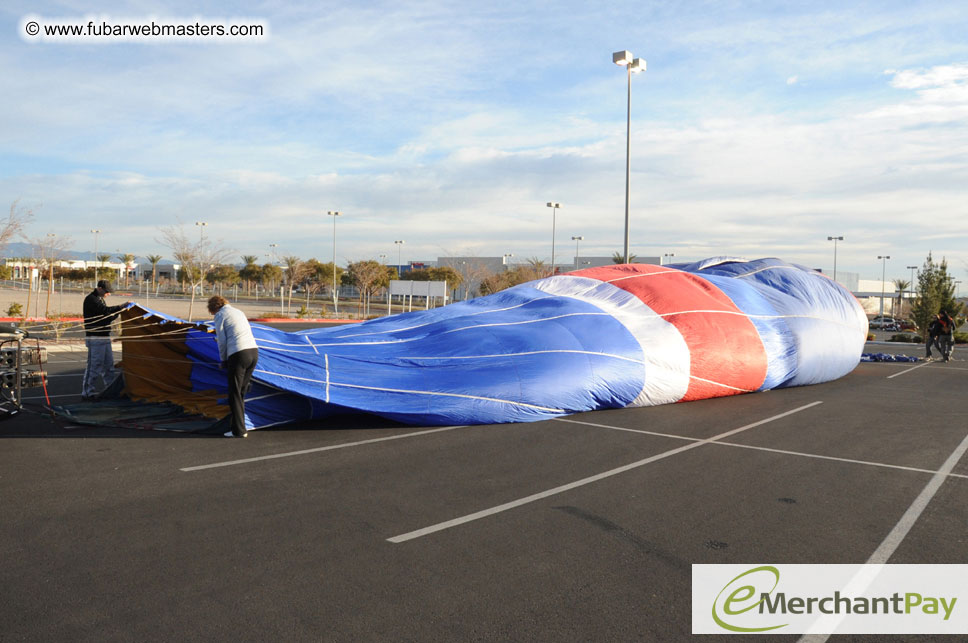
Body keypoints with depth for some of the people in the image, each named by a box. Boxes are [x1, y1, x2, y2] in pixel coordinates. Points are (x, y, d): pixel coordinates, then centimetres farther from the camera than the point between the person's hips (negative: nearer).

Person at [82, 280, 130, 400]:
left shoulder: (101, 299, 18)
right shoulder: (91, 299, -11)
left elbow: (108, 317, 17)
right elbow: (105, 310, -24)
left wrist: (118, 312, 2)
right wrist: (121, 306, -20)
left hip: (104, 337, 10)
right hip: (95, 338, -10)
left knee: (109, 365, 15)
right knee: (94, 365, -6)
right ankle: (87, 392, 1)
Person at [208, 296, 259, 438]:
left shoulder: (220, 316, 4)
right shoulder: (239, 312, 25)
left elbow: (222, 341, 0)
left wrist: (223, 360, 14)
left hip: (238, 354, -7)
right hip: (254, 351, 7)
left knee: (235, 393, 2)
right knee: (242, 390, 18)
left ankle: (239, 430, 3)